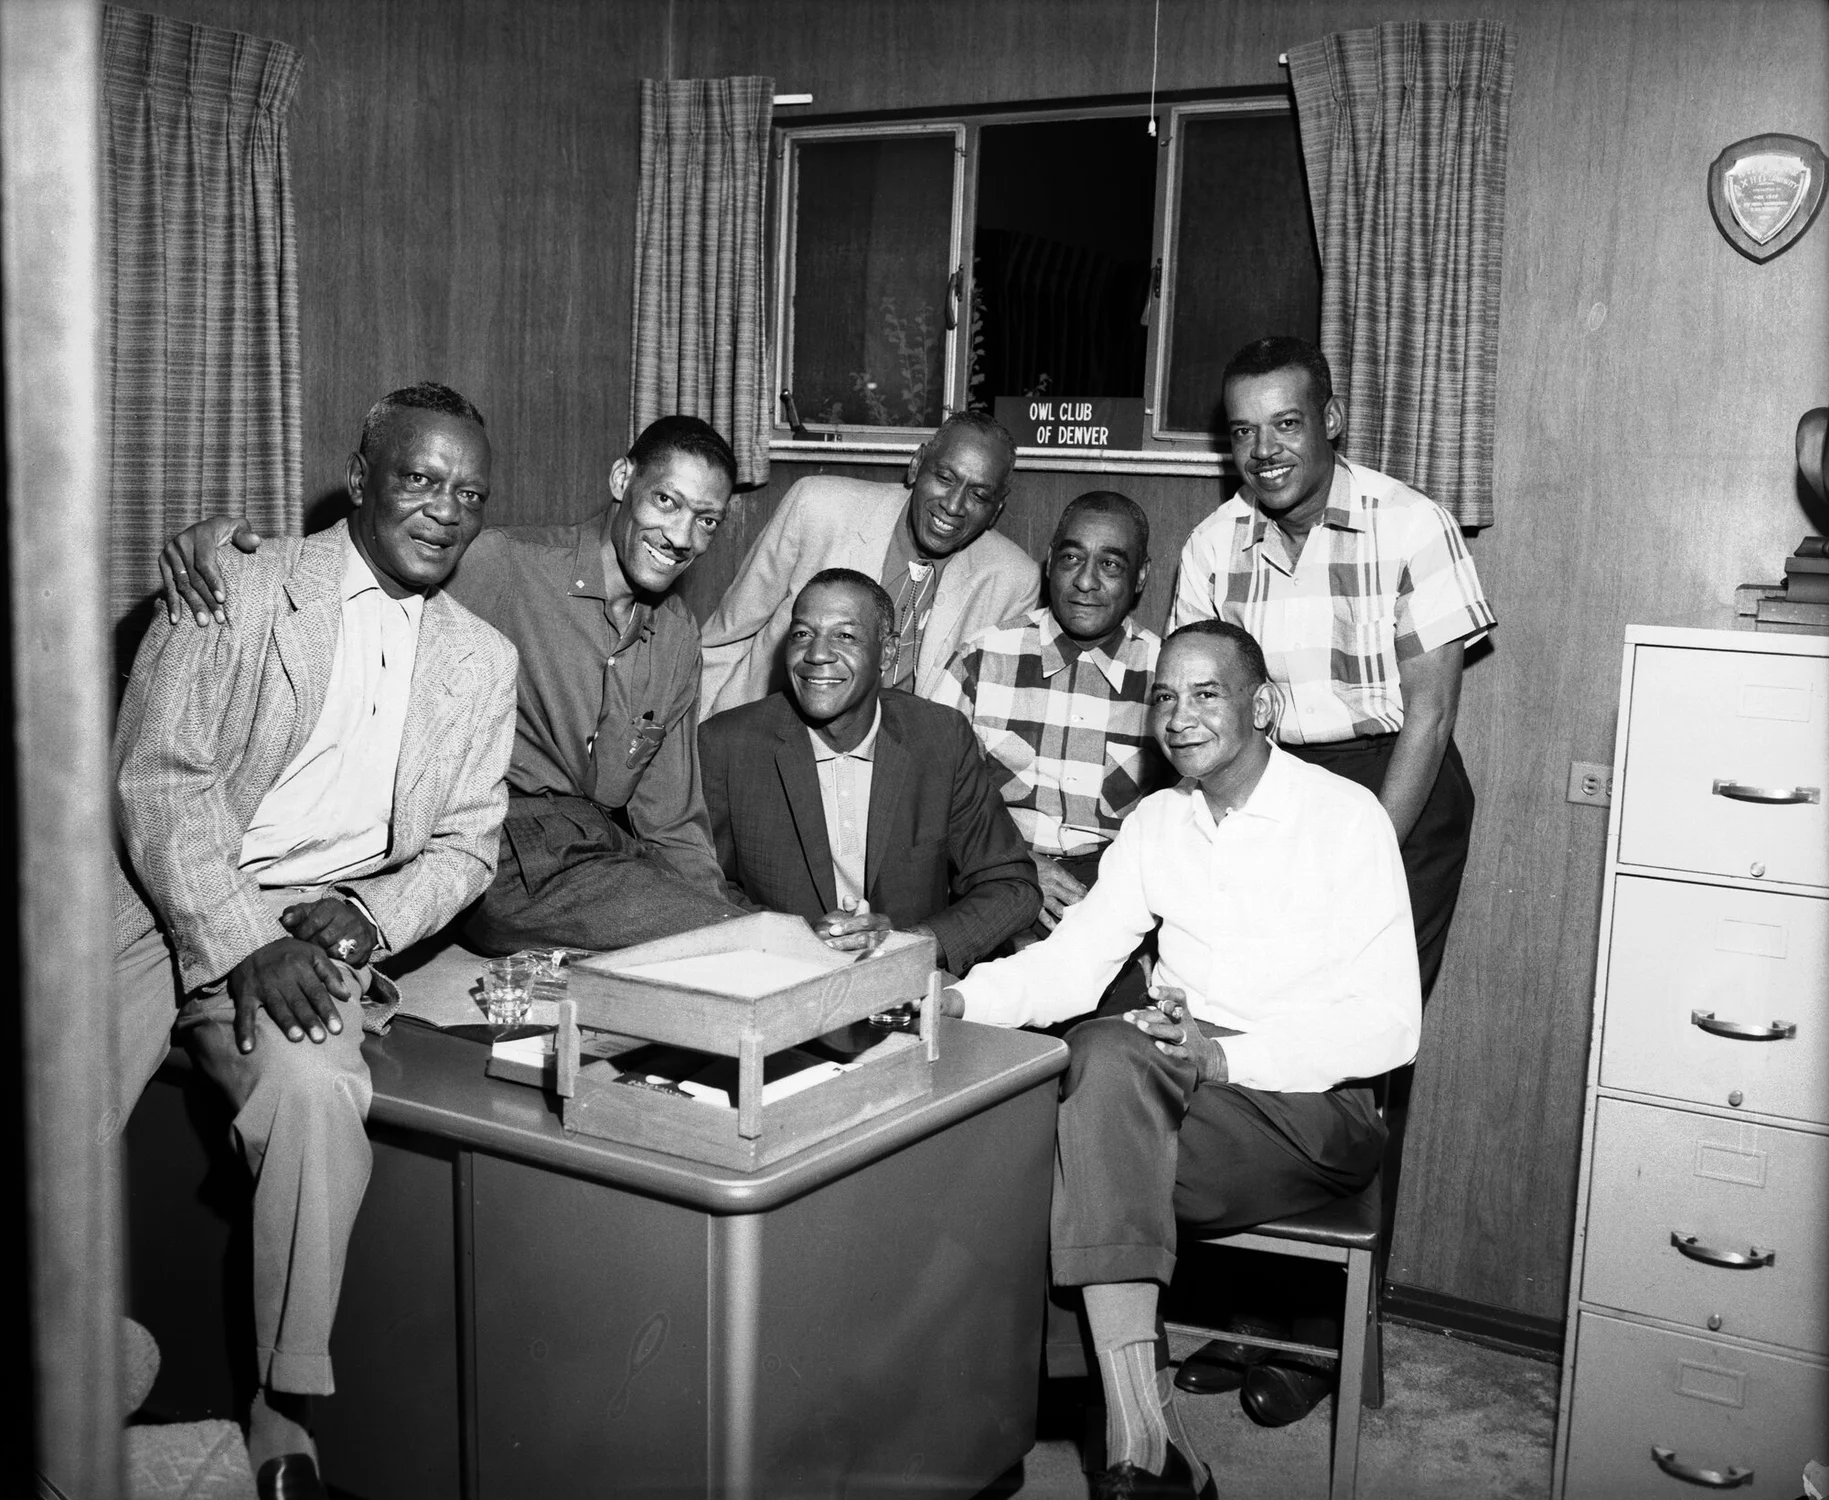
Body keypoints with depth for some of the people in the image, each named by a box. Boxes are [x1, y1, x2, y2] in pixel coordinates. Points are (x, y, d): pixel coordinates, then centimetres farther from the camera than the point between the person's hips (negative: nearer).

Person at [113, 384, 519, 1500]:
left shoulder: (484, 662, 13)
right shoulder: (238, 591, 0)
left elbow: (466, 845, 14)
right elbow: (157, 776, -8)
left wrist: (369, 915, -7)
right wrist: (241, 943, -19)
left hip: (318, 926, 2)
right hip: (161, 904, -1)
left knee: (318, 1093, -29)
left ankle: (284, 1410, -14)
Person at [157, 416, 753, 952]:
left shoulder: (679, 636, 12)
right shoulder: (499, 565, -8)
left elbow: (673, 827, 14)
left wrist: (718, 906, 0)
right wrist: (217, 529, -25)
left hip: (610, 851, 7)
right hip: (513, 857, -7)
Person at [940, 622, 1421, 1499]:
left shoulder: (1347, 818, -4)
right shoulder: (1156, 824, 12)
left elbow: (1391, 1024, -10)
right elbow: (1074, 959, 3)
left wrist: (1227, 1056, -22)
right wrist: (960, 998, -16)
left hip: (1314, 1107, -4)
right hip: (1171, 1093, 5)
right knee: (1106, 1051, -28)